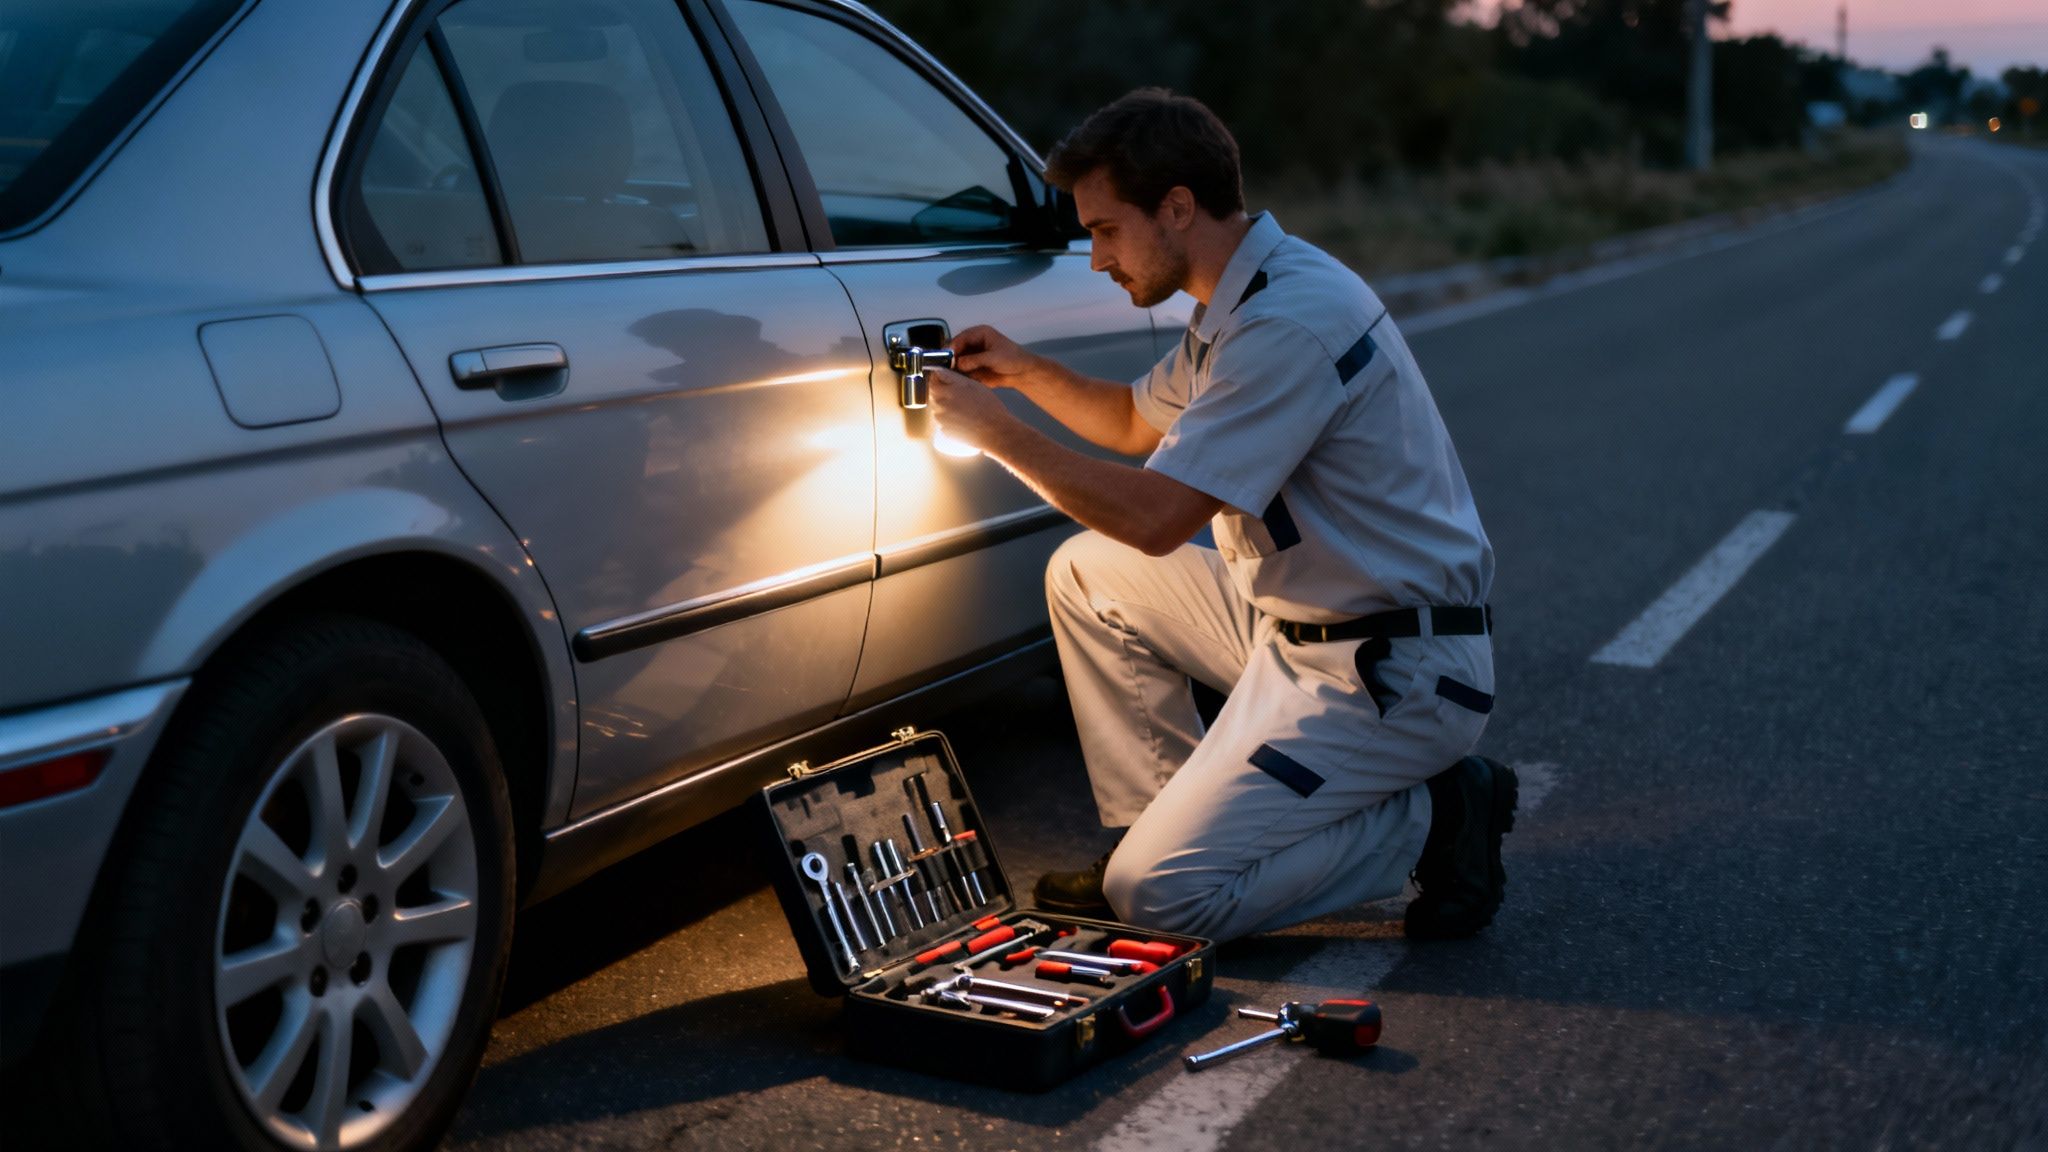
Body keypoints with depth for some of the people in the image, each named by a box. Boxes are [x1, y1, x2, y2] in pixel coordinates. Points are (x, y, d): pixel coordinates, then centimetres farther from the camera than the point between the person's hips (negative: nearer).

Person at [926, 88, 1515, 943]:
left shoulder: (1291, 320, -24)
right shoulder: (1242, 296, 8)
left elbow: (1155, 518, -27)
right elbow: (1138, 421, 25)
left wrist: (998, 433, -16)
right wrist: (1027, 372, 9)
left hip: (1394, 672, -10)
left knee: (1162, 896, -12)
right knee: (1087, 573, 12)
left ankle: (1431, 822, 0)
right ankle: (1155, 830, 15)